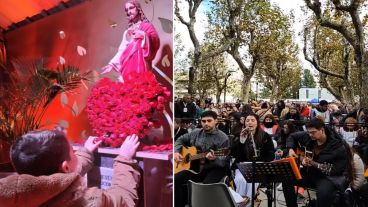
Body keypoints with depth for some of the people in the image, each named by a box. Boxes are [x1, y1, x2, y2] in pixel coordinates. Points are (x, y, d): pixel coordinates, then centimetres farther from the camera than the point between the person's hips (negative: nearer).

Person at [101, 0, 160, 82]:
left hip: (140, 64, -5)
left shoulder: (147, 25, 7)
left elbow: (155, 41, -7)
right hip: (128, 66, 5)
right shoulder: (127, 31, 21)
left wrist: (144, 36, -23)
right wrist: (112, 64, 13)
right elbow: (122, 50, 19)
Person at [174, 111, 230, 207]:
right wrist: (176, 152, 1)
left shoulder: (223, 138, -8)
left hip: (215, 168, -4)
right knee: (176, 179, -16)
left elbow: (224, 161, -12)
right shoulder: (195, 133, 8)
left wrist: (214, 158, -34)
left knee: (207, 184, -36)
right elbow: (180, 140, 20)